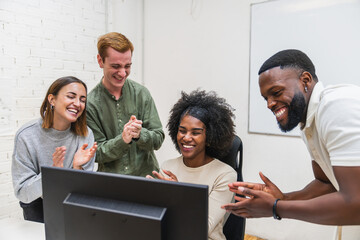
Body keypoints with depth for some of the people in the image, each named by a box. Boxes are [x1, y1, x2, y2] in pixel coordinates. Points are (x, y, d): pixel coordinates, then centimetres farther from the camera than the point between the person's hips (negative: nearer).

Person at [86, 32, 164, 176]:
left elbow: (158, 139, 1)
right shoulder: (90, 103, -5)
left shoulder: (141, 93, 1)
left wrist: (139, 134, -19)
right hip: (109, 181, -2)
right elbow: (97, 153, -4)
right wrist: (123, 139, -21)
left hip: (146, 175, 2)